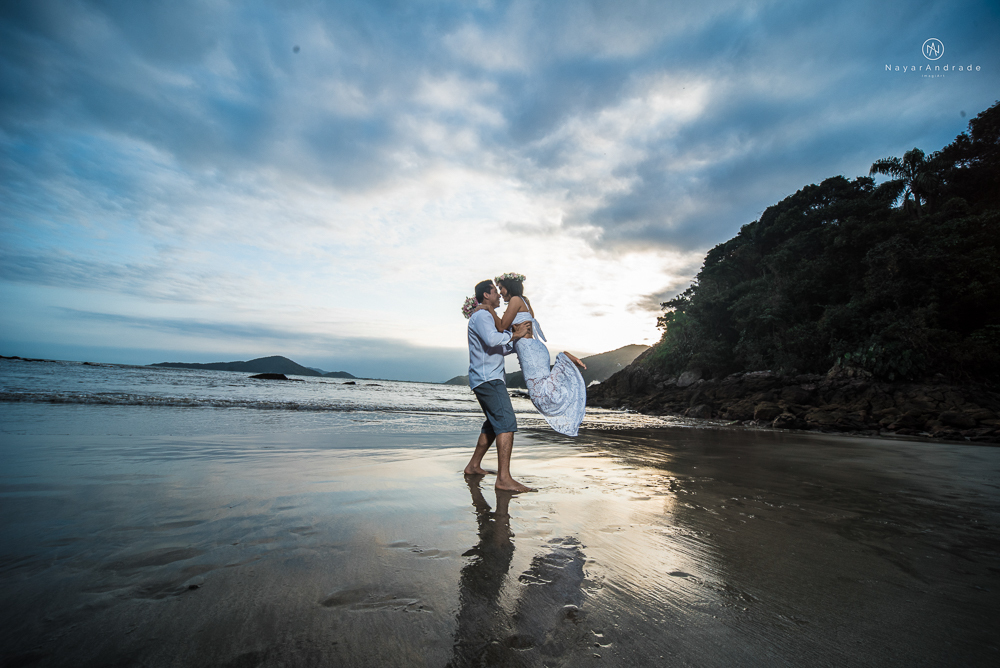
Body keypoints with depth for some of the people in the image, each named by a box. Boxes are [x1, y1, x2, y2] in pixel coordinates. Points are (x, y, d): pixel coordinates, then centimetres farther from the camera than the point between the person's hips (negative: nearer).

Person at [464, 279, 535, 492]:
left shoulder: (488, 318, 26)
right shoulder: (481, 316, -8)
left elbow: (502, 349, 28)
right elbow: (492, 339, -27)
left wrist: (519, 339, 17)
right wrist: (515, 334, -14)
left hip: (491, 379, 11)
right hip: (487, 378, -11)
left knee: (494, 424, 17)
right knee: (506, 422, -19)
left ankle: (473, 466, 25)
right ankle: (503, 478, -24)